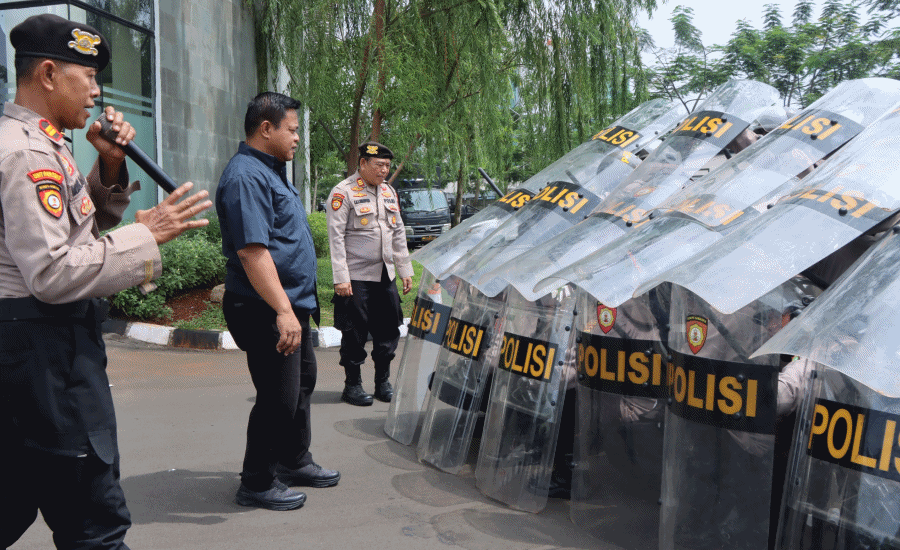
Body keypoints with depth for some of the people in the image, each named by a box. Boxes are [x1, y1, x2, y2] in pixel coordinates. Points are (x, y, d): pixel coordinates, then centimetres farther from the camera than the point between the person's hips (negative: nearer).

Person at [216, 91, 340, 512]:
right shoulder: (246, 175, -18)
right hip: (267, 313, -11)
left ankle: (295, 461, 36)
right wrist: (283, 310, -31)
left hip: (292, 305, 11)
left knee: (302, 381, 20)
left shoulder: (268, 171, 17)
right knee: (279, 397, -3)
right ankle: (257, 484, 12)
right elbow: (252, 251, -27)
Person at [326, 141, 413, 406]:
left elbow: (398, 233, 20)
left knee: (389, 330, 8)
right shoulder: (343, 193, -7)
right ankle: (352, 385, 14)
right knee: (354, 333, 0)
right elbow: (336, 238, -11)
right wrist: (340, 278, -17)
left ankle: (383, 381, 23)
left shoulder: (389, 192, 14)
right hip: (356, 277, -6)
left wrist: (405, 270, 14)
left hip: (385, 275, 6)